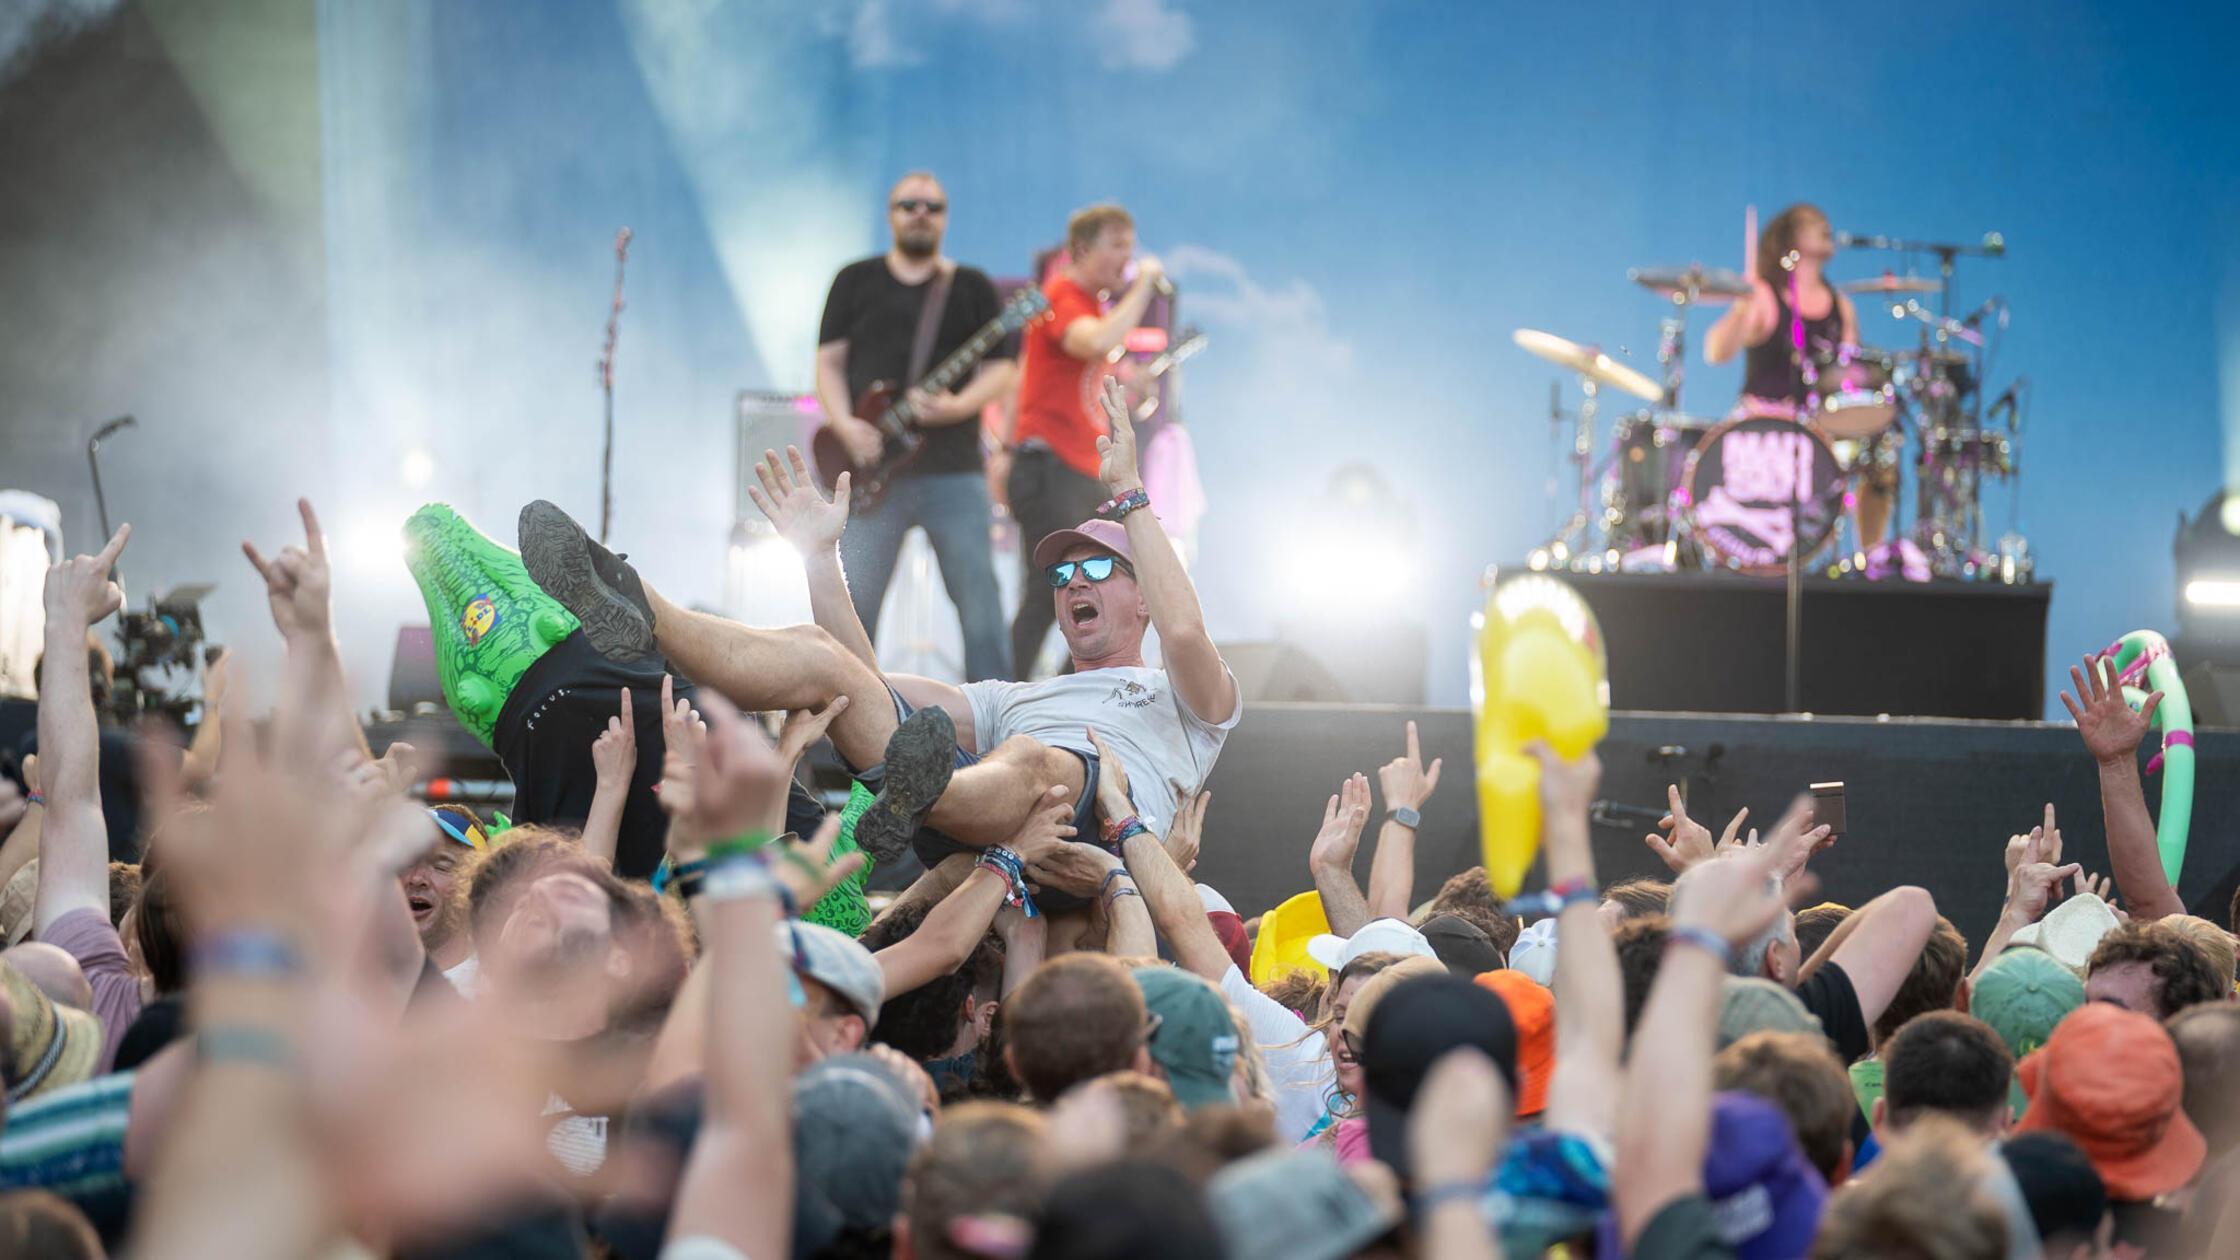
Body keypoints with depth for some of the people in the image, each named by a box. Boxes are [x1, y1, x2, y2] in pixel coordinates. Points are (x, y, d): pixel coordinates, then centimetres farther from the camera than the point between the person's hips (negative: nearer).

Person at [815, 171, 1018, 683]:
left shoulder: (971, 287, 9)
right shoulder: (857, 280, 11)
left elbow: (1000, 367, 4)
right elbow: (829, 361, 8)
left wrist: (958, 406, -15)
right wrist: (844, 425, -9)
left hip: (952, 468, 0)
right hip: (872, 466, 0)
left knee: (977, 593, -2)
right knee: (853, 599, -3)